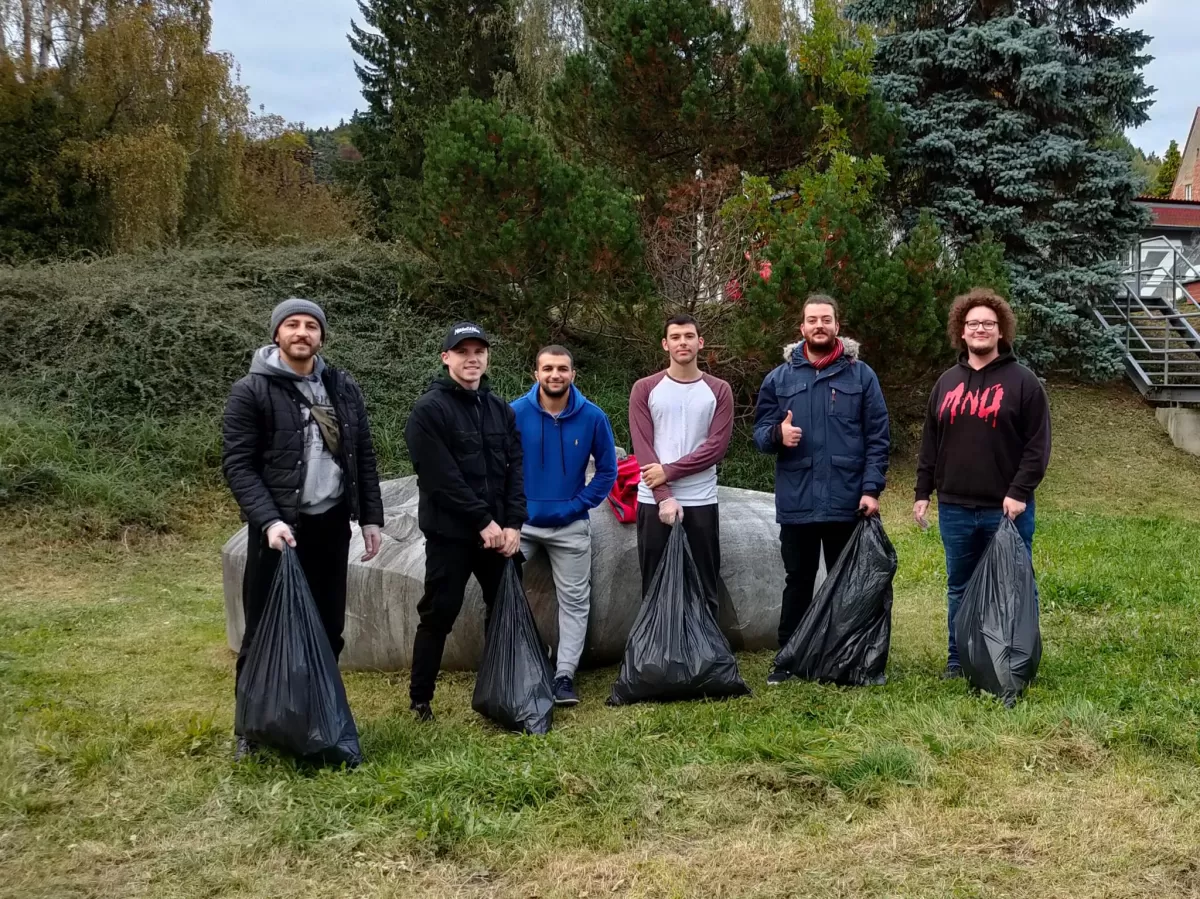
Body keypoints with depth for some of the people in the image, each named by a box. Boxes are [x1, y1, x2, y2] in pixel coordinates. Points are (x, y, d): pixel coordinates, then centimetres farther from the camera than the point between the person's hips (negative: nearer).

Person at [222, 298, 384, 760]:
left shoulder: (343, 388, 9)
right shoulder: (250, 391, -6)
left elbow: (363, 457, 13)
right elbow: (238, 464, -10)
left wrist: (371, 518, 8)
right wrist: (269, 520, -21)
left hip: (331, 525, 4)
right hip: (279, 528, -4)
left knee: (328, 628, 11)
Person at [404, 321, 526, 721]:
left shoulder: (501, 409, 11)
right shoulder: (428, 410, -8)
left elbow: (516, 469, 6)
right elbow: (441, 478, -15)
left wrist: (513, 523, -6)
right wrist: (483, 521, -16)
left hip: (499, 531, 6)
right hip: (450, 532, -5)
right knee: (439, 615, 0)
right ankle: (420, 700, 12)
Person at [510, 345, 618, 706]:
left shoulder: (592, 417, -7)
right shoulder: (515, 414, -9)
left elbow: (607, 469, 2)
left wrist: (580, 505, -6)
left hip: (570, 526, 1)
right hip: (521, 522, -1)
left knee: (575, 600, 5)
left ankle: (565, 674, 14)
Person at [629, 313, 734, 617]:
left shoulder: (718, 391, 5)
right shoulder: (645, 389, 4)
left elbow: (717, 446, -5)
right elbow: (642, 446, -3)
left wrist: (669, 470, -12)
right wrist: (664, 497, -13)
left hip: (701, 502, 0)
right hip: (653, 501, 0)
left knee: (705, 587, 4)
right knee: (655, 586, 6)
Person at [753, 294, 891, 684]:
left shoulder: (860, 374, 3)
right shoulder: (780, 378, 6)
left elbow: (878, 437, 0)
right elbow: (759, 432, 7)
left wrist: (872, 487, -10)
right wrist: (777, 434, -16)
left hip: (848, 501, -1)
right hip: (796, 502, 1)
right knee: (798, 581, 10)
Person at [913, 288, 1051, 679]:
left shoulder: (1023, 382, -2)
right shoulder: (947, 383, 11)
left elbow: (1038, 444, -7)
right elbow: (930, 444, 13)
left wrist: (1019, 492, -15)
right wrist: (923, 493, 8)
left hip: (1006, 508, -4)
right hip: (955, 508, 4)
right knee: (959, 588, 12)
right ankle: (958, 660, 22)